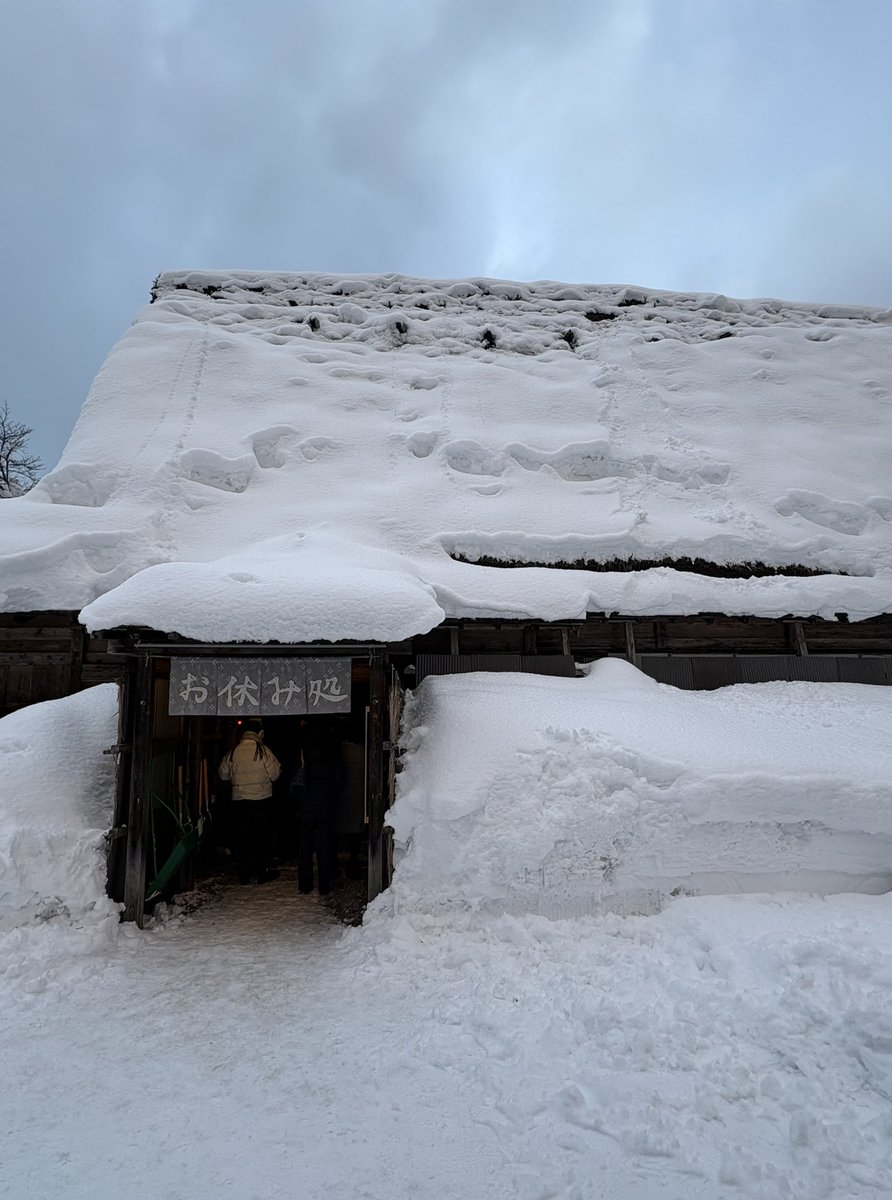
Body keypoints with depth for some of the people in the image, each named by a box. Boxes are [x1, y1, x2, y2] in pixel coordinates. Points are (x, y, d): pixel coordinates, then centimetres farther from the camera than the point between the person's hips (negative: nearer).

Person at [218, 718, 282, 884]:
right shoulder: (263, 751, -11)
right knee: (262, 837, 8)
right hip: (262, 800, -3)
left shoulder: (233, 753, -1)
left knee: (243, 838, 11)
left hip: (239, 801, 3)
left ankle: (244, 874, 17)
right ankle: (262, 872, 14)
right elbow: (275, 774, -7)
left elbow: (223, 773, 10)